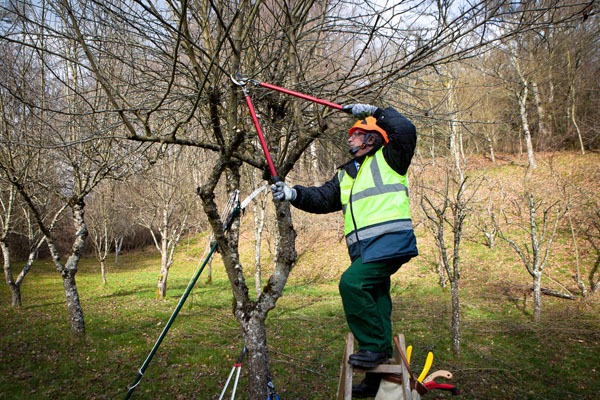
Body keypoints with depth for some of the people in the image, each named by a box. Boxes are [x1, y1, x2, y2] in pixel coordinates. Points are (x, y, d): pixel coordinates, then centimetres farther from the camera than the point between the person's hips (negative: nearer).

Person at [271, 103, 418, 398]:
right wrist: (293, 193, -1)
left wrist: (373, 111, -5)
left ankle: (374, 345, -8)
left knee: (352, 283, -24)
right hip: (365, 249, 8)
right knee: (374, 301, 12)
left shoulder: (388, 158, 7)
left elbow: (406, 130, -9)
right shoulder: (345, 175, 25)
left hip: (390, 240, -8)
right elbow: (322, 199, 14)